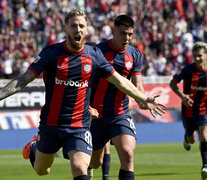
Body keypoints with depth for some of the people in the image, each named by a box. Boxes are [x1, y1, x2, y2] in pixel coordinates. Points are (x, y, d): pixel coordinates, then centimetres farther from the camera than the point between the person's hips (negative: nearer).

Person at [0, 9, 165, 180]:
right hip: (51, 123, 0)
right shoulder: (51, 53, -8)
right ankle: (33, 147, 53)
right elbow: (23, 80, -9)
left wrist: (145, 99, 14)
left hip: (79, 126, 0)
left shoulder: (94, 55, -1)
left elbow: (120, 81, 11)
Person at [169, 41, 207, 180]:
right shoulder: (189, 69, -13)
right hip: (188, 110, 0)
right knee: (191, 139, 17)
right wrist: (182, 96, -20)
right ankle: (187, 138, 56)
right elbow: (173, 83, -5)